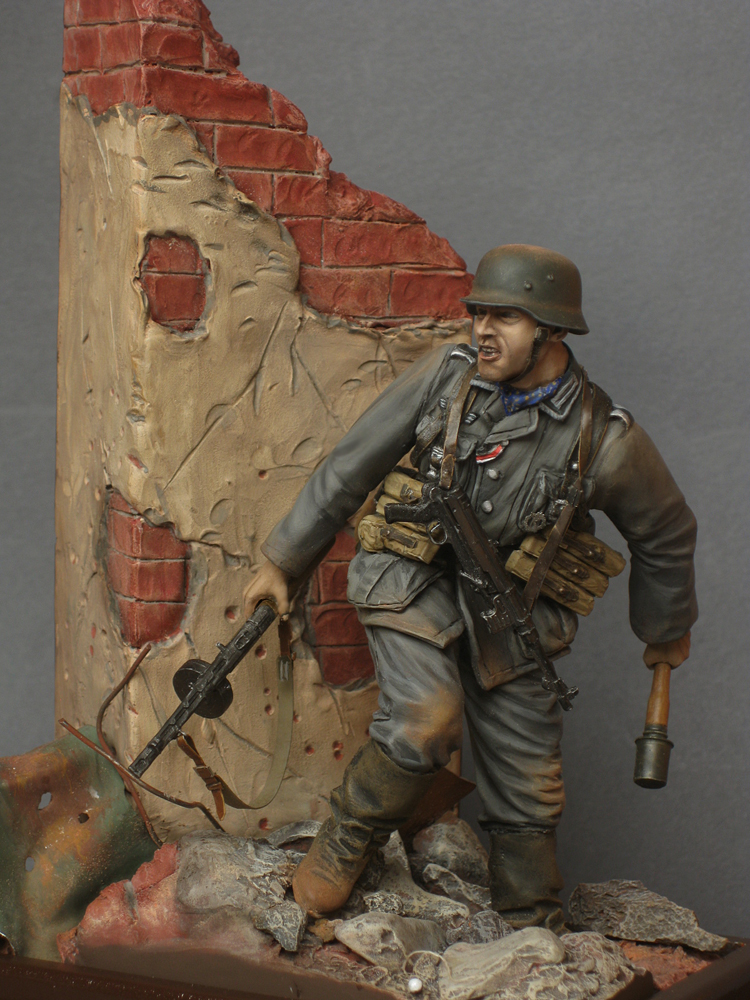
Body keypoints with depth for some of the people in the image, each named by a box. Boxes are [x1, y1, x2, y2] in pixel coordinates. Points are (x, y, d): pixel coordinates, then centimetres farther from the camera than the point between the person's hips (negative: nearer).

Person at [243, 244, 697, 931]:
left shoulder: (606, 441, -15)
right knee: (426, 723, -27)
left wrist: (667, 632, 17)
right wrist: (282, 561, 2)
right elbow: (351, 468, -3)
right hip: (416, 578, -1)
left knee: (527, 786, 6)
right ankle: (343, 848, -1)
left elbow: (665, 536, 4)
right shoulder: (447, 373, -12)